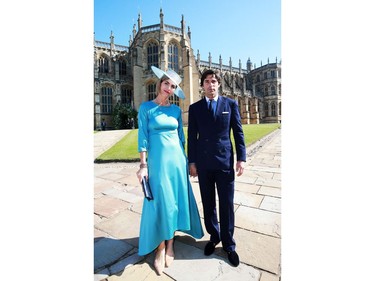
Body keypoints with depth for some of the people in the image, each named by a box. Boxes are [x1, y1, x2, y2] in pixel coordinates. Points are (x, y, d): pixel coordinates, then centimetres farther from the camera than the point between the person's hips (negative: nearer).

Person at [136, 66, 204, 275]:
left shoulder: (176, 110, 8)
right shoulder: (146, 107, -1)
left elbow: (181, 135, 12)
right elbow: (143, 137, -5)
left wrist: (185, 159, 11)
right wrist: (143, 165, -8)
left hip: (176, 158, 4)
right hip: (157, 159, -3)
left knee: (176, 199, 10)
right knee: (160, 201, 3)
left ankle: (170, 244, 31)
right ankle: (160, 247, 25)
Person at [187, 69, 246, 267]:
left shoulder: (231, 104, 5)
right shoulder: (195, 108, 5)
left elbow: (238, 132, 3)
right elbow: (191, 136, 4)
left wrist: (241, 158, -4)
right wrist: (191, 161, 1)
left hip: (225, 161, -1)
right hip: (203, 163, 1)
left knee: (227, 204, 8)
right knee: (208, 204, 13)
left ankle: (228, 244, 28)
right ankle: (214, 236, 36)